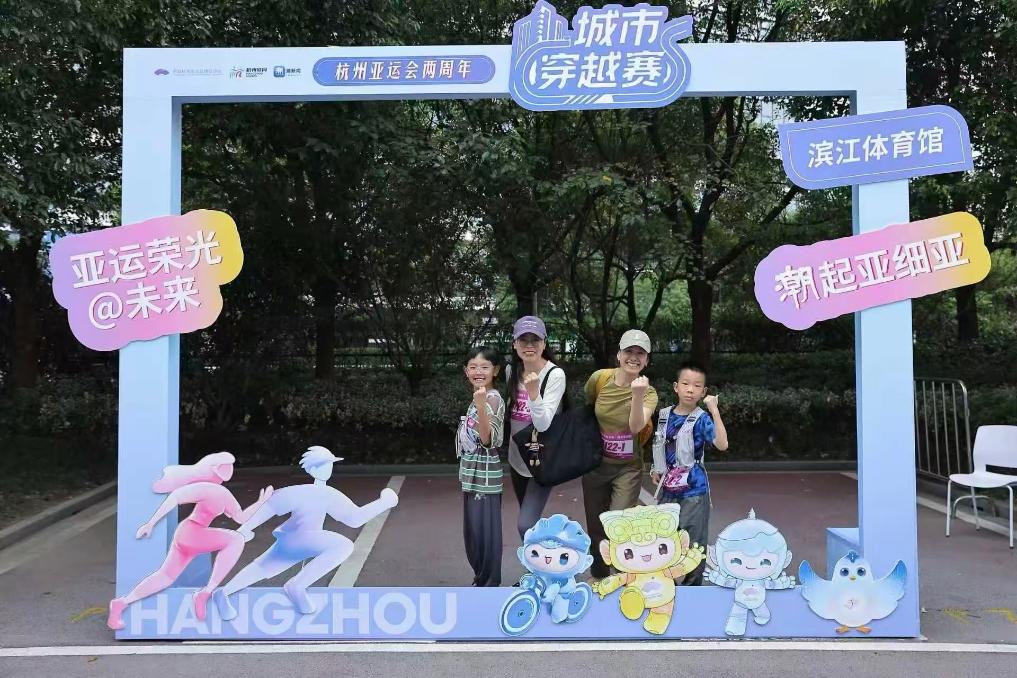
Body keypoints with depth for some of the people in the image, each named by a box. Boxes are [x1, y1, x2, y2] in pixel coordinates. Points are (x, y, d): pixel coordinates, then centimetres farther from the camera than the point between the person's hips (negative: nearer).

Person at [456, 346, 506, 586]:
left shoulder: (493, 399, -15)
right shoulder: (478, 397, 11)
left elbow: (488, 439, -25)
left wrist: (481, 406, -36)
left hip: (484, 474, -9)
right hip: (472, 473, 9)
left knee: (485, 530, -2)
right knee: (472, 530, 15)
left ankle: (488, 585, 9)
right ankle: (481, 578, 27)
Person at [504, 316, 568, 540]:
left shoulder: (555, 374, -18)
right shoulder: (512, 370, 1)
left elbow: (543, 424, -25)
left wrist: (533, 391, -37)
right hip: (517, 457, 6)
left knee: (526, 525, -14)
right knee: (529, 520, 19)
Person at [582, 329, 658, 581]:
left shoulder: (648, 393, -14)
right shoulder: (599, 378, -11)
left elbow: (636, 426, -31)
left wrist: (637, 395, -44)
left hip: (628, 468, -2)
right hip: (595, 464, 2)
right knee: (596, 527, 15)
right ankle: (598, 575, 39)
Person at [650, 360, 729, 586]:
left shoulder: (701, 419, -14)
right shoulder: (664, 414, 1)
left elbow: (722, 444, -30)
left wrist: (714, 410, -32)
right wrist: (656, 470, 7)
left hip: (693, 489, -5)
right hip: (668, 487, 5)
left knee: (693, 542, 5)